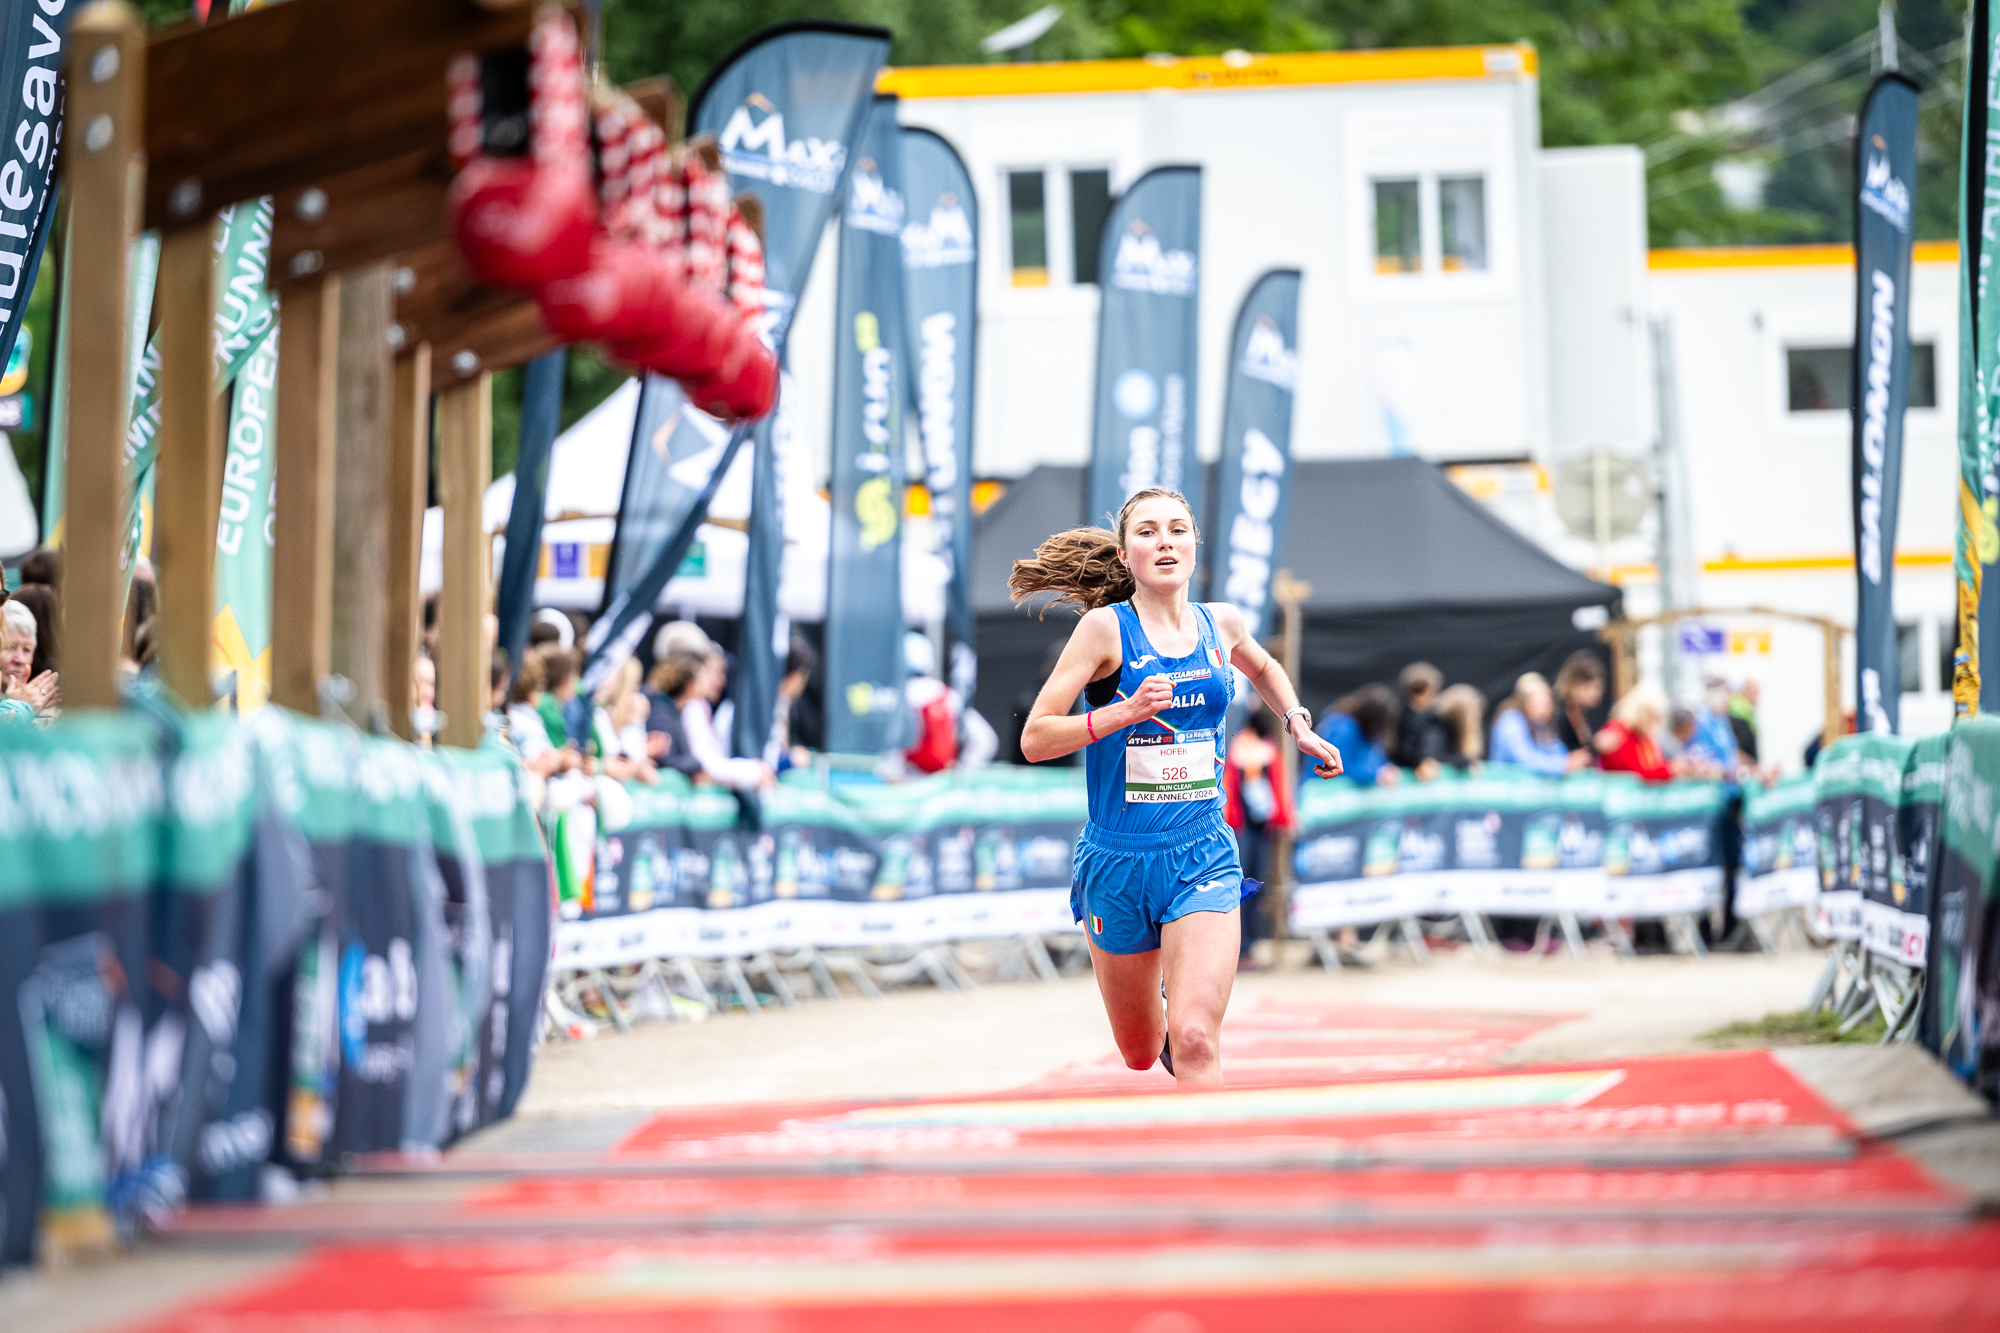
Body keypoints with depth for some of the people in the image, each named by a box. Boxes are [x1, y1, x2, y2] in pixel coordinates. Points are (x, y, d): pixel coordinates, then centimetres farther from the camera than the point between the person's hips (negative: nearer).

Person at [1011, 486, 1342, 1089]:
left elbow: (1263, 667, 30)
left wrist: (1299, 726, 16)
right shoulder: (1106, 627, -9)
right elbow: (1034, 739, -13)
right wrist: (1124, 711, -24)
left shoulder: (1222, 624, 4)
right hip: (1116, 859, -1)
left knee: (1193, 1040, -20)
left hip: (1203, 856, 1)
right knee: (1140, 1055, 16)